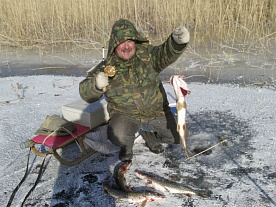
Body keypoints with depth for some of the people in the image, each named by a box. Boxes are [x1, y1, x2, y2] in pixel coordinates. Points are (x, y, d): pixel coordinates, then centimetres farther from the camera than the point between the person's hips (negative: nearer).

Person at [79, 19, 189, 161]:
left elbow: (165, 54, -29)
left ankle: (148, 134, 29)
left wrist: (177, 42, -52)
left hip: (156, 111, 3)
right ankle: (127, 145, 9)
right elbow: (86, 94, -10)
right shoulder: (106, 68, -11)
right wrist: (96, 84, -34)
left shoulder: (146, 54, -9)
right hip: (124, 114, -2)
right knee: (117, 136, -32)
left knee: (178, 137, -2)